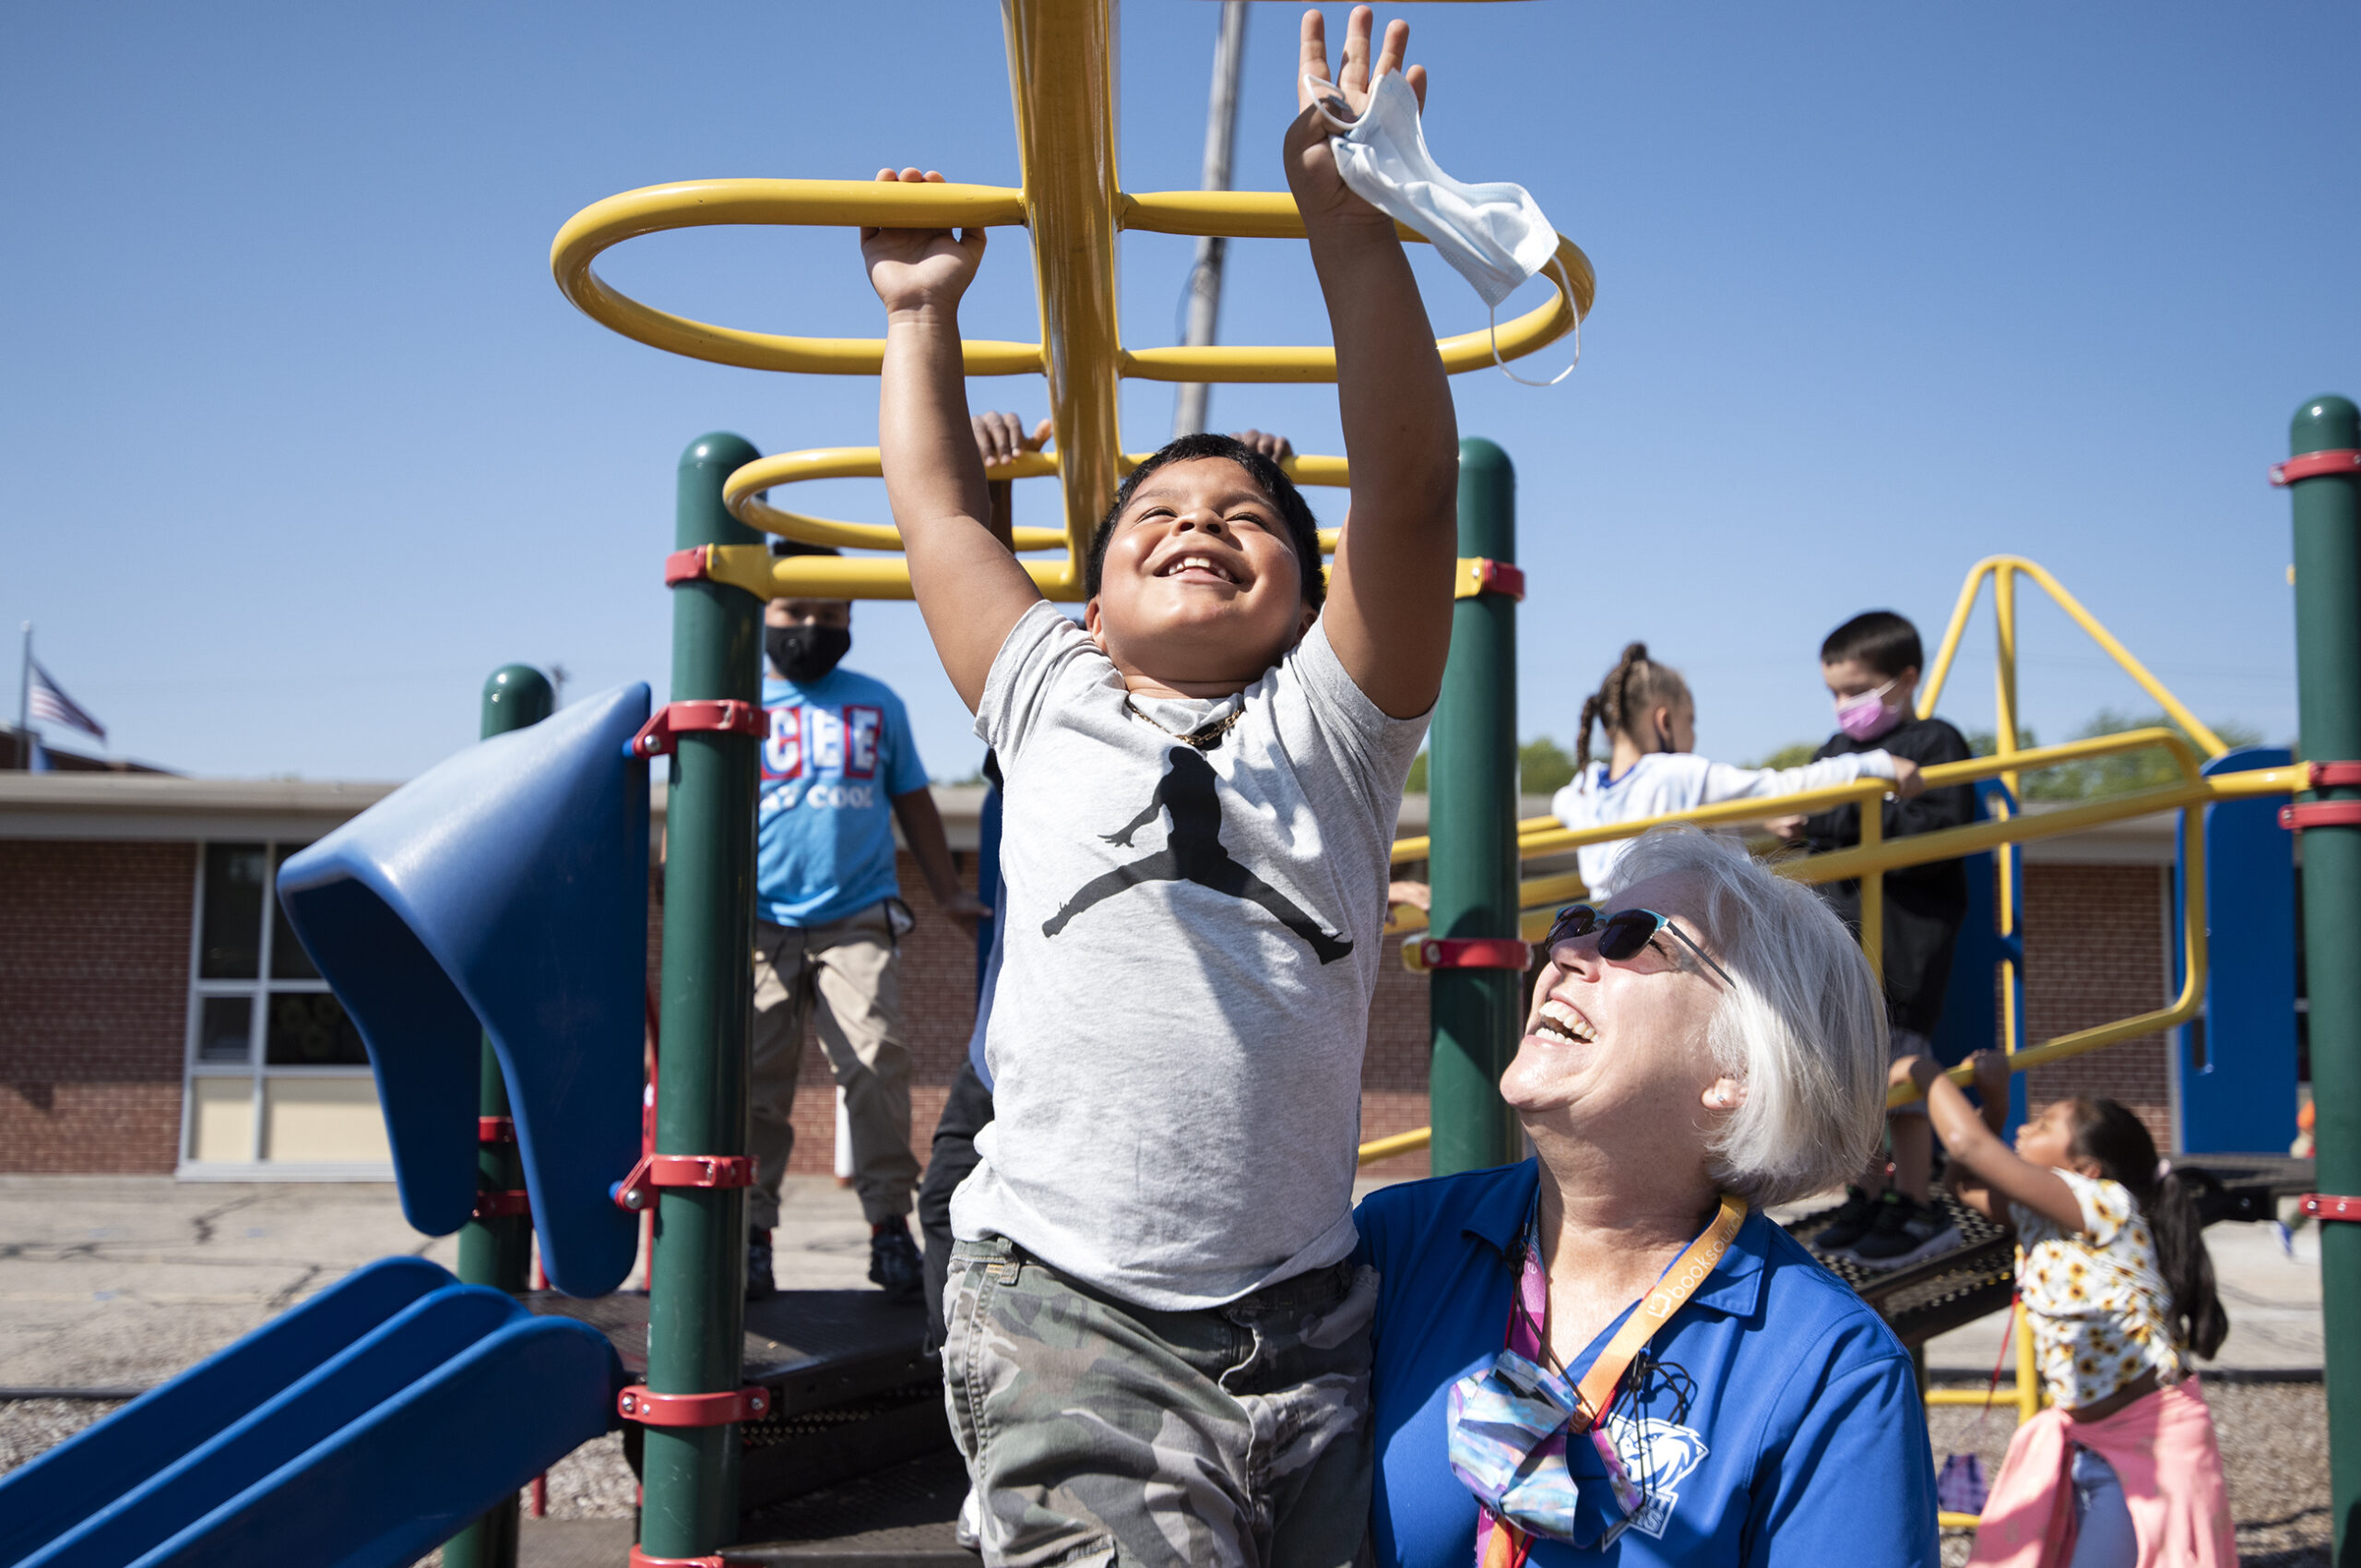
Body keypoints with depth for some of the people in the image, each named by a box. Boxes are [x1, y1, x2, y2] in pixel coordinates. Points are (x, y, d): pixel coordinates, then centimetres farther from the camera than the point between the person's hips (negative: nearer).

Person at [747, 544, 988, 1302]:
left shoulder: (878, 704, 16)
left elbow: (913, 802, 24)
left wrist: (949, 892, 23)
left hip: (858, 921, 1)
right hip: (761, 923, 0)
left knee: (877, 1064, -11)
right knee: (755, 1082, -2)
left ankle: (890, 1226, -3)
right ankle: (750, 1232, 8)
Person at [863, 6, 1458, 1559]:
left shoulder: (1330, 727, 9)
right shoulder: (1053, 708, 14)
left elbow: (1411, 484, -3)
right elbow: (940, 511, 23)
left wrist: (1349, 222, -11)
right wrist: (924, 315, 29)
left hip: (1304, 1320, 2)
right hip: (1067, 1313, -1)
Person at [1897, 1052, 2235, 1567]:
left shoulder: (2108, 1206, -19)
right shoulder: (2041, 1216, 5)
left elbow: (1968, 1144, -26)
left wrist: (1925, 1072, -12)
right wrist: (1993, 1096, 8)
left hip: (2149, 1443, -9)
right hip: (2085, 1442, 9)